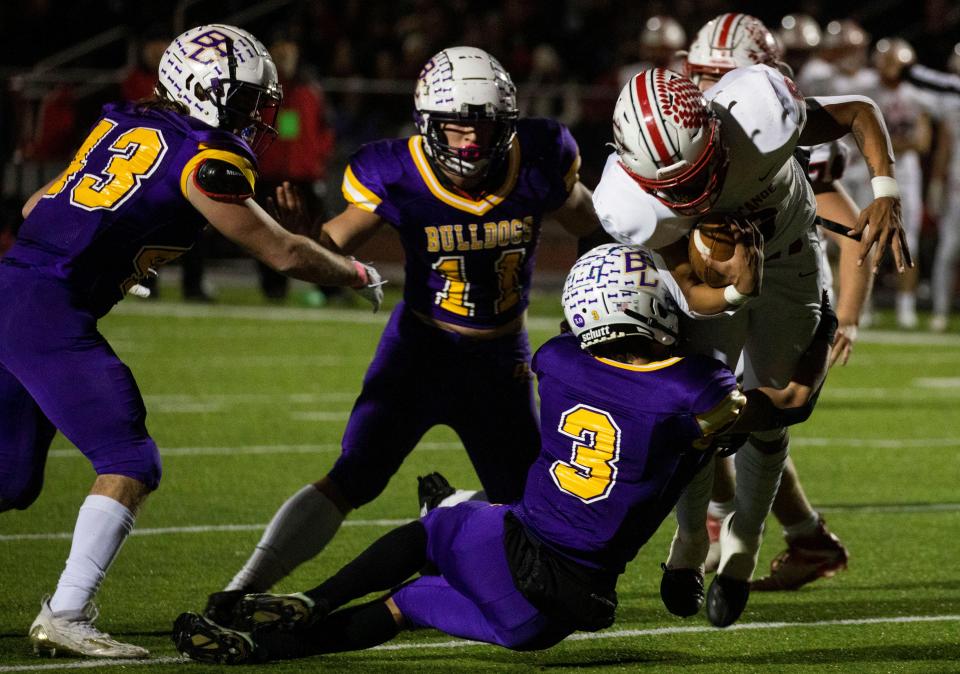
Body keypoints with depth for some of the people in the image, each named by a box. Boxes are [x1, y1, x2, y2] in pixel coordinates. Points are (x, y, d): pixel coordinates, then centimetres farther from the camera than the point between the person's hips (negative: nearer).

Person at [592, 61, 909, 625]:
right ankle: (691, 536, 22)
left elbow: (859, 113, -21)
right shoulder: (632, 202, -38)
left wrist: (886, 196, -34)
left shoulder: (759, 113, -42)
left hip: (789, 259, 0)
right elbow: (693, 291, -25)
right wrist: (732, 291, -48)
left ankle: (742, 546, 24)